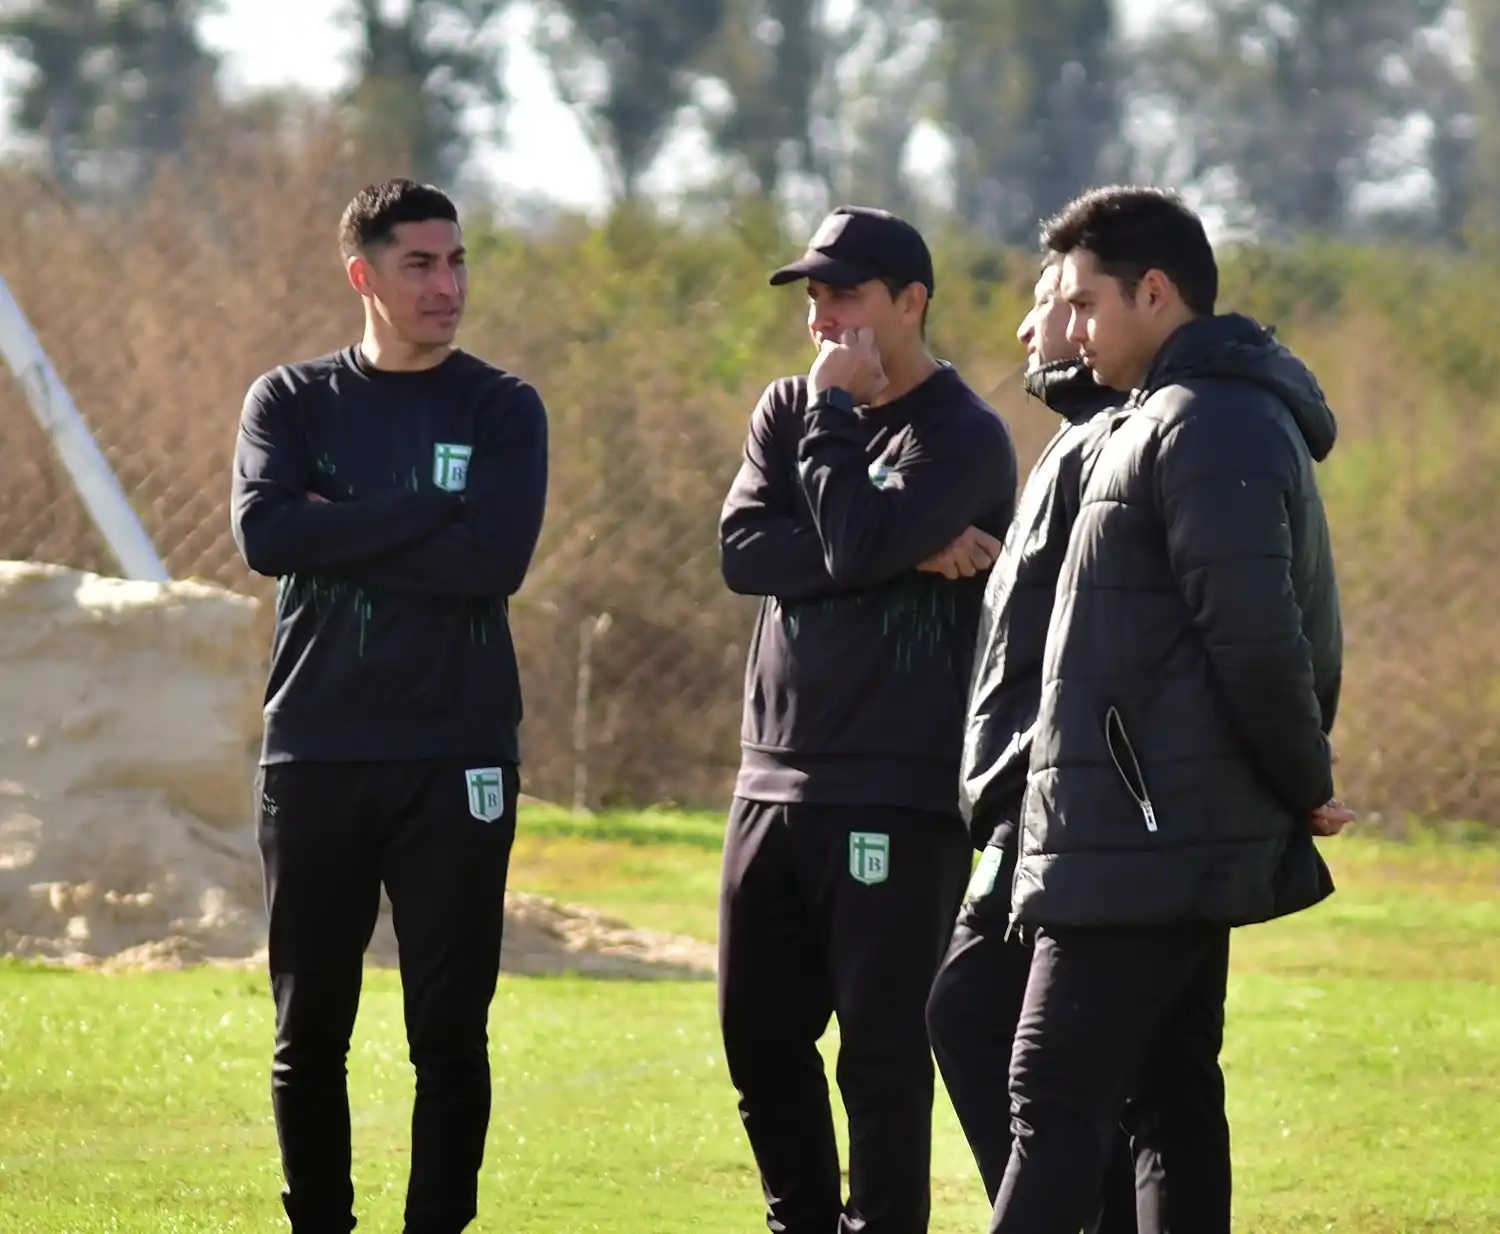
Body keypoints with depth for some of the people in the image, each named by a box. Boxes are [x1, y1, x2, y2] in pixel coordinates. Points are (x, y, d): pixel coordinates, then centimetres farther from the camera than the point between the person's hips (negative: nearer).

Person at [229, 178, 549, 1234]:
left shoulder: (501, 410, 5)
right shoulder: (292, 401, 8)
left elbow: (496, 559, -12)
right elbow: (264, 534, -10)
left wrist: (343, 529, -10)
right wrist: (420, 519, -14)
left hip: (456, 763, -1)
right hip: (314, 756, 1)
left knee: (451, 1033, -2)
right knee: (309, 1036, 5)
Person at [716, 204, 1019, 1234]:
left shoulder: (966, 438, -7)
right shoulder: (789, 411, 12)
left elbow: (858, 539, -22)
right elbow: (744, 551, -5)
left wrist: (835, 412, -11)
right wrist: (908, 554, -14)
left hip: (900, 797, -7)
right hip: (777, 781, 7)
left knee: (883, 1048, -5)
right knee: (759, 1036, 13)